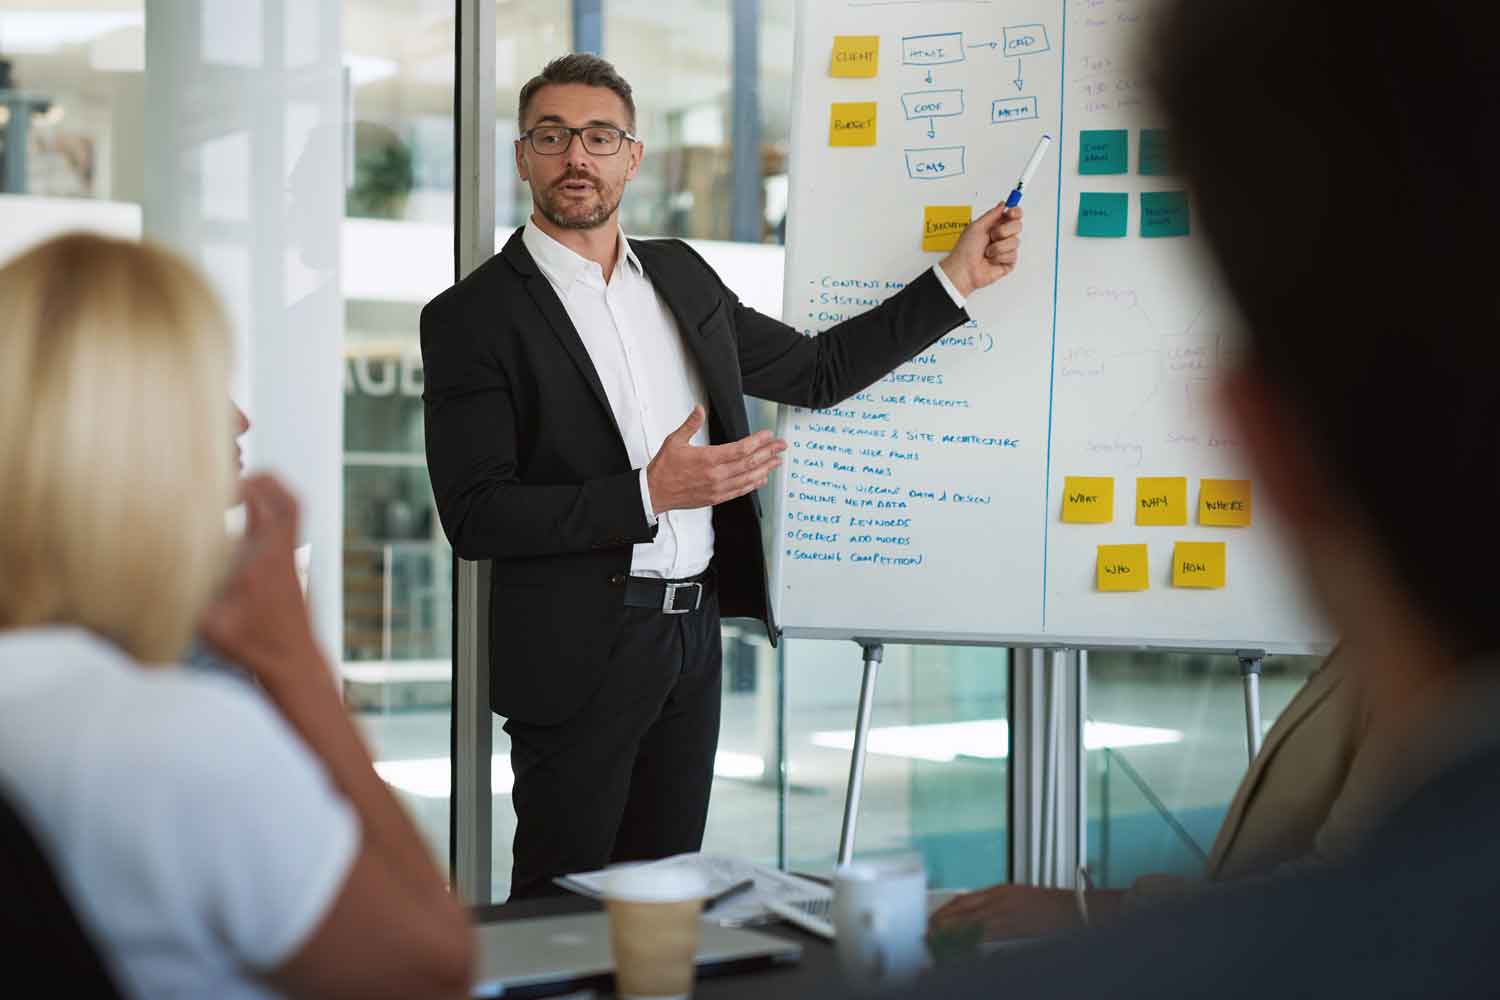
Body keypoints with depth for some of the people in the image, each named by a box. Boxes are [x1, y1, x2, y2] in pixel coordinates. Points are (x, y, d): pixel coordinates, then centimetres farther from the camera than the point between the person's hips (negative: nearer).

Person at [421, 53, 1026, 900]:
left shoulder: (680, 275, 12)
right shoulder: (472, 317, -7)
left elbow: (816, 371, 20)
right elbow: (474, 515, -13)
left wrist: (958, 278, 14)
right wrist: (648, 495, -20)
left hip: (692, 632, 6)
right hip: (578, 651, -6)